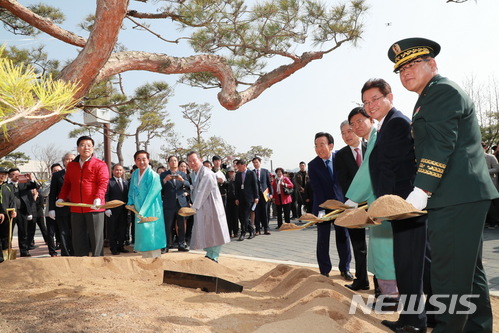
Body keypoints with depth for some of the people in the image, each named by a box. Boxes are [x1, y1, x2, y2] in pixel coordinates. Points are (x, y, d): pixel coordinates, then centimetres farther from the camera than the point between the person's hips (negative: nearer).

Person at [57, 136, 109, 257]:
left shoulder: (100, 165, -2)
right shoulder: (71, 165, 15)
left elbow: (103, 183, -12)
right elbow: (67, 184, 20)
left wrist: (98, 198, -26)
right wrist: (61, 198, 7)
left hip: (94, 208, -5)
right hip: (76, 209, 5)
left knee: (96, 238, 0)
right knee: (78, 240, 11)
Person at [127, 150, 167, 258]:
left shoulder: (153, 175, -12)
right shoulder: (134, 174, 8)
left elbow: (152, 195, -15)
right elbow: (132, 191, 18)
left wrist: (143, 211, -15)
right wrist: (131, 203, 3)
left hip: (151, 211, -6)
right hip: (140, 211, 6)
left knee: (151, 237, -5)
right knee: (142, 238, 11)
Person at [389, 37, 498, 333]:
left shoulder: (442, 90, -7)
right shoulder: (433, 96, 24)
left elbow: (439, 146, -18)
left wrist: (421, 190, -22)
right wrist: (424, 191, 20)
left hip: (456, 198, -11)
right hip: (466, 197, 11)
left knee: (449, 274, -7)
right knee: (469, 270, 17)